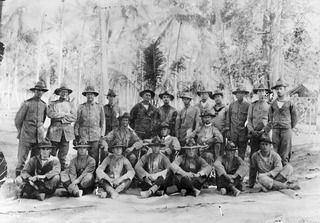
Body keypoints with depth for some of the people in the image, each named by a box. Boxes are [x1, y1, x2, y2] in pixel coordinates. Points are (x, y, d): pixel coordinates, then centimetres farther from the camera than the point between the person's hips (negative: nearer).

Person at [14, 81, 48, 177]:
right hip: (26, 135, -4)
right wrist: (20, 131, 8)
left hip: (39, 136, 4)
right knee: (22, 158, -2)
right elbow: (17, 119, 1)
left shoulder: (44, 104, 9)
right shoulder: (27, 103, -5)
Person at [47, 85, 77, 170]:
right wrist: (65, 114, -9)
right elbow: (50, 114, -10)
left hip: (67, 131, 2)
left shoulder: (70, 104, 14)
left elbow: (74, 117, 1)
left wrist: (62, 119, -9)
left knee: (63, 155, 4)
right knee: (51, 154, -2)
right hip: (55, 131, -2)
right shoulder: (53, 104, 8)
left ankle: (63, 170, 9)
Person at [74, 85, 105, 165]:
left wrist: (102, 135, 3)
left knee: (94, 157, -3)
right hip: (83, 136, 0)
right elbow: (77, 122, 9)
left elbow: (103, 122, 10)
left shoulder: (99, 107, 9)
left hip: (95, 137, 0)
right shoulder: (81, 107, 8)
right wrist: (76, 135, 3)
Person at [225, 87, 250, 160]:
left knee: (242, 152, 4)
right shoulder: (232, 105, 7)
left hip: (243, 131, -1)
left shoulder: (247, 105, 2)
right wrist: (228, 130, 4)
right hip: (233, 131, 1)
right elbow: (228, 118, 10)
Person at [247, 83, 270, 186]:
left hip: (265, 133, -1)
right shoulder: (252, 105, 14)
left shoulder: (269, 105, 10)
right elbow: (249, 120, 11)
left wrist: (264, 131, -8)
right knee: (253, 155, -1)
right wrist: (252, 130, -4)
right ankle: (251, 181, 2)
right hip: (254, 134, 1)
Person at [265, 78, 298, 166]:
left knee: (284, 155, 0)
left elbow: (295, 118, 10)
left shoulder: (290, 104, 2)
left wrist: (290, 128, 11)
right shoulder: (273, 104, 8)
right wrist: (265, 131, 5)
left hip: (286, 130, -2)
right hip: (275, 130, 2)